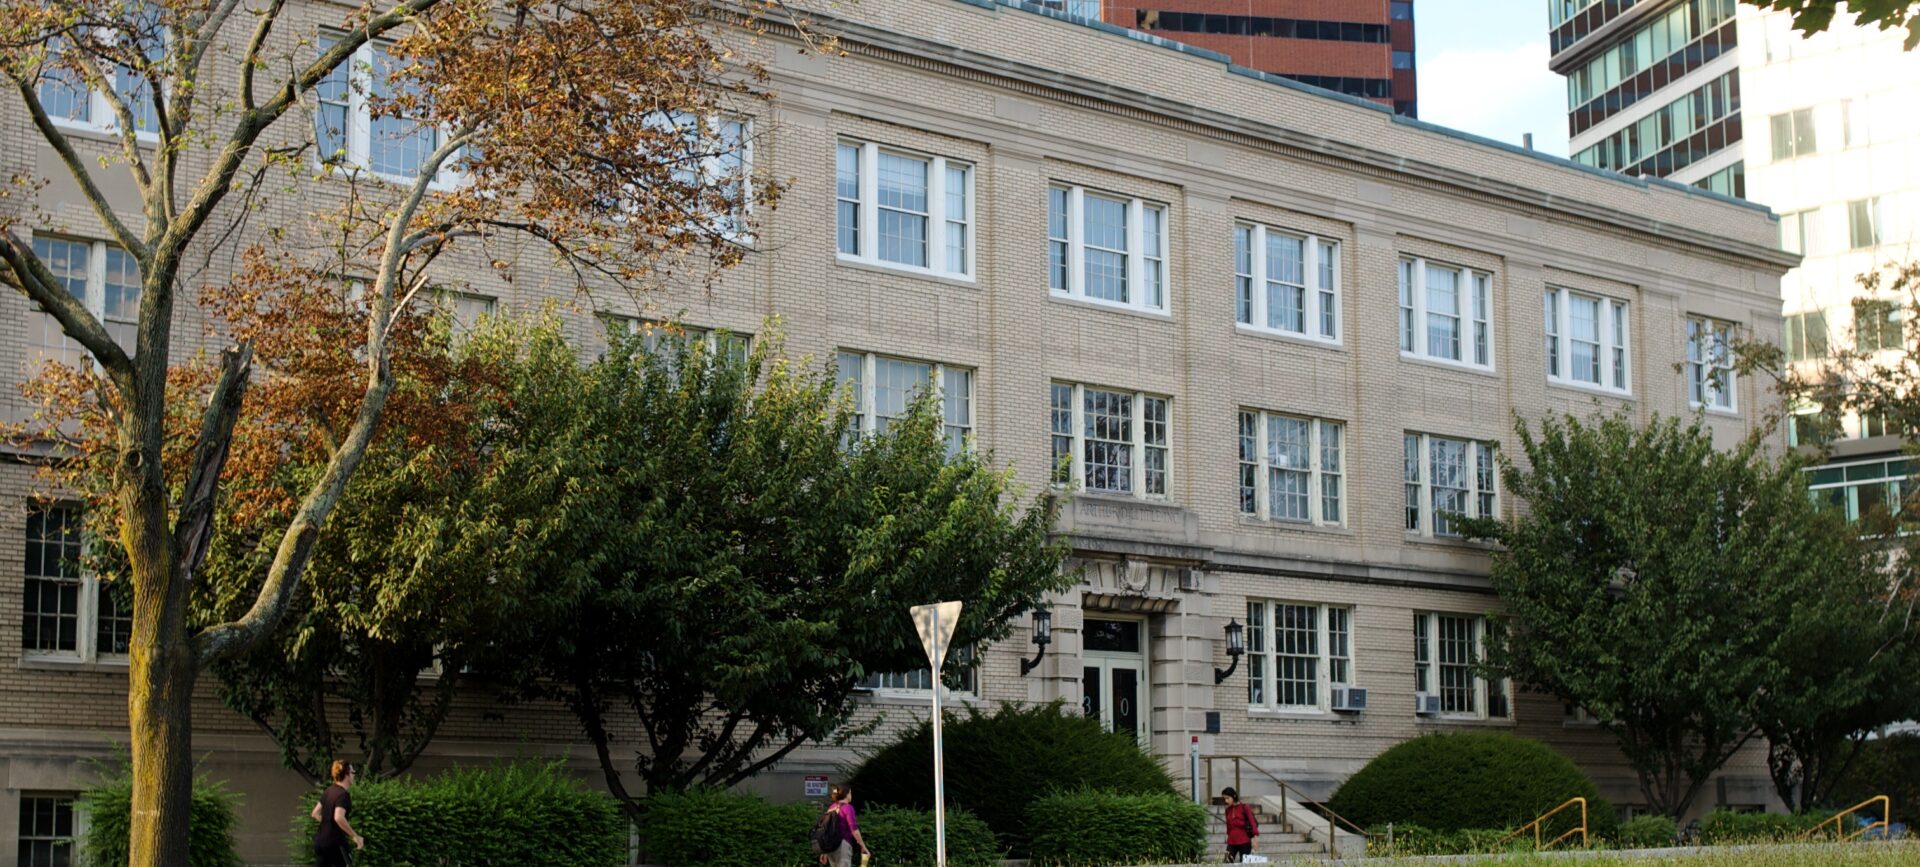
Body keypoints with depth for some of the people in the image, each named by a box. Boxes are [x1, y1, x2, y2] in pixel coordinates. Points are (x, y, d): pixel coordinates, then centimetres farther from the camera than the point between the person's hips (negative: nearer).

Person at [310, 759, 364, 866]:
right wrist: (355, 836, -27)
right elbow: (339, 817, -32)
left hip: (320, 841, 8)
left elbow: (315, 814, 19)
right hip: (335, 842, -8)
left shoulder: (328, 792, 10)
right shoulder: (343, 795, -16)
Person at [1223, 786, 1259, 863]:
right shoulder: (1228, 810, 10)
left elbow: (1252, 822, -8)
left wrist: (1254, 838, -17)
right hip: (1231, 842, 4)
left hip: (1244, 842, -4)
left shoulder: (1244, 807, -4)